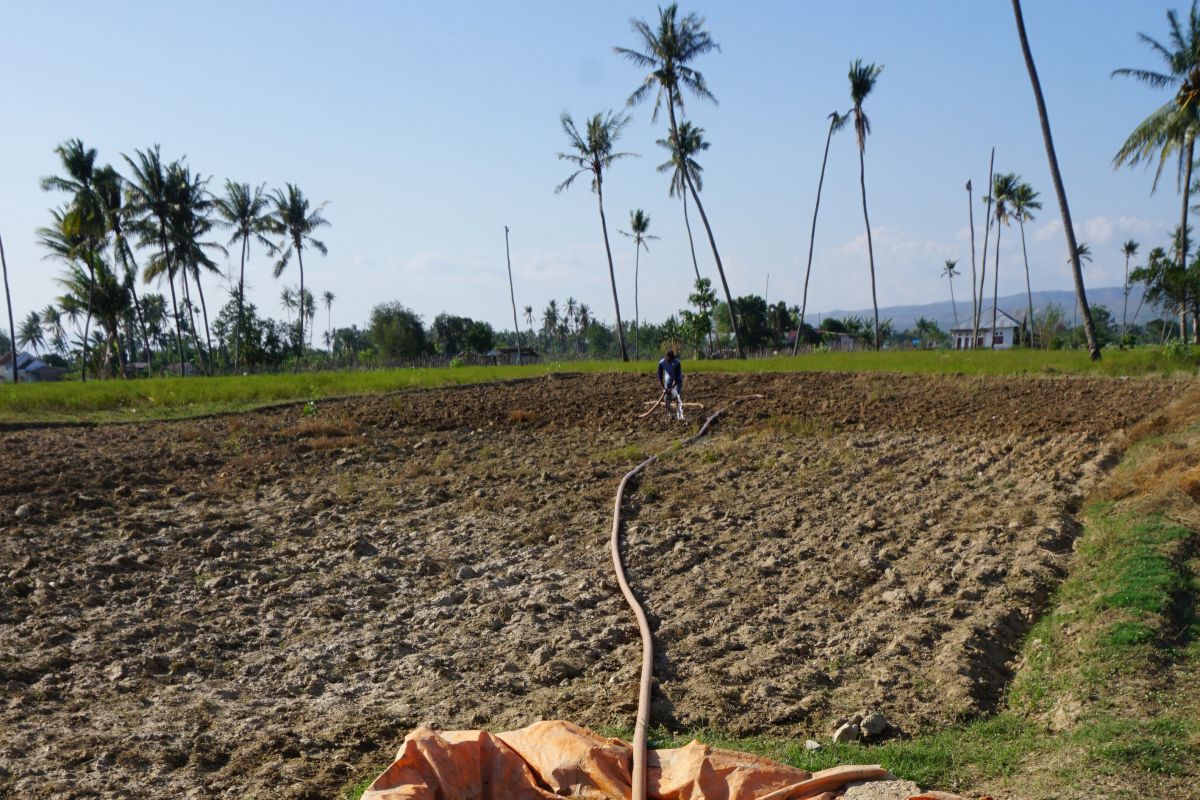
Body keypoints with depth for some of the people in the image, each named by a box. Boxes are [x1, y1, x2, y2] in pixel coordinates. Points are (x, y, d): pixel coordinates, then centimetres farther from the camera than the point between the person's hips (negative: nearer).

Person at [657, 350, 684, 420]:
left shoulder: (677, 363, -26)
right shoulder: (662, 363, -18)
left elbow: (677, 377, -22)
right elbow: (660, 376, -10)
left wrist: (671, 388, -24)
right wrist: (663, 388, -14)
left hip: (676, 382, -3)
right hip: (667, 383, 3)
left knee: (678, 397, -18)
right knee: (666, 400, 3)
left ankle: (679, 416, -23)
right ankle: (668, 415, 22)